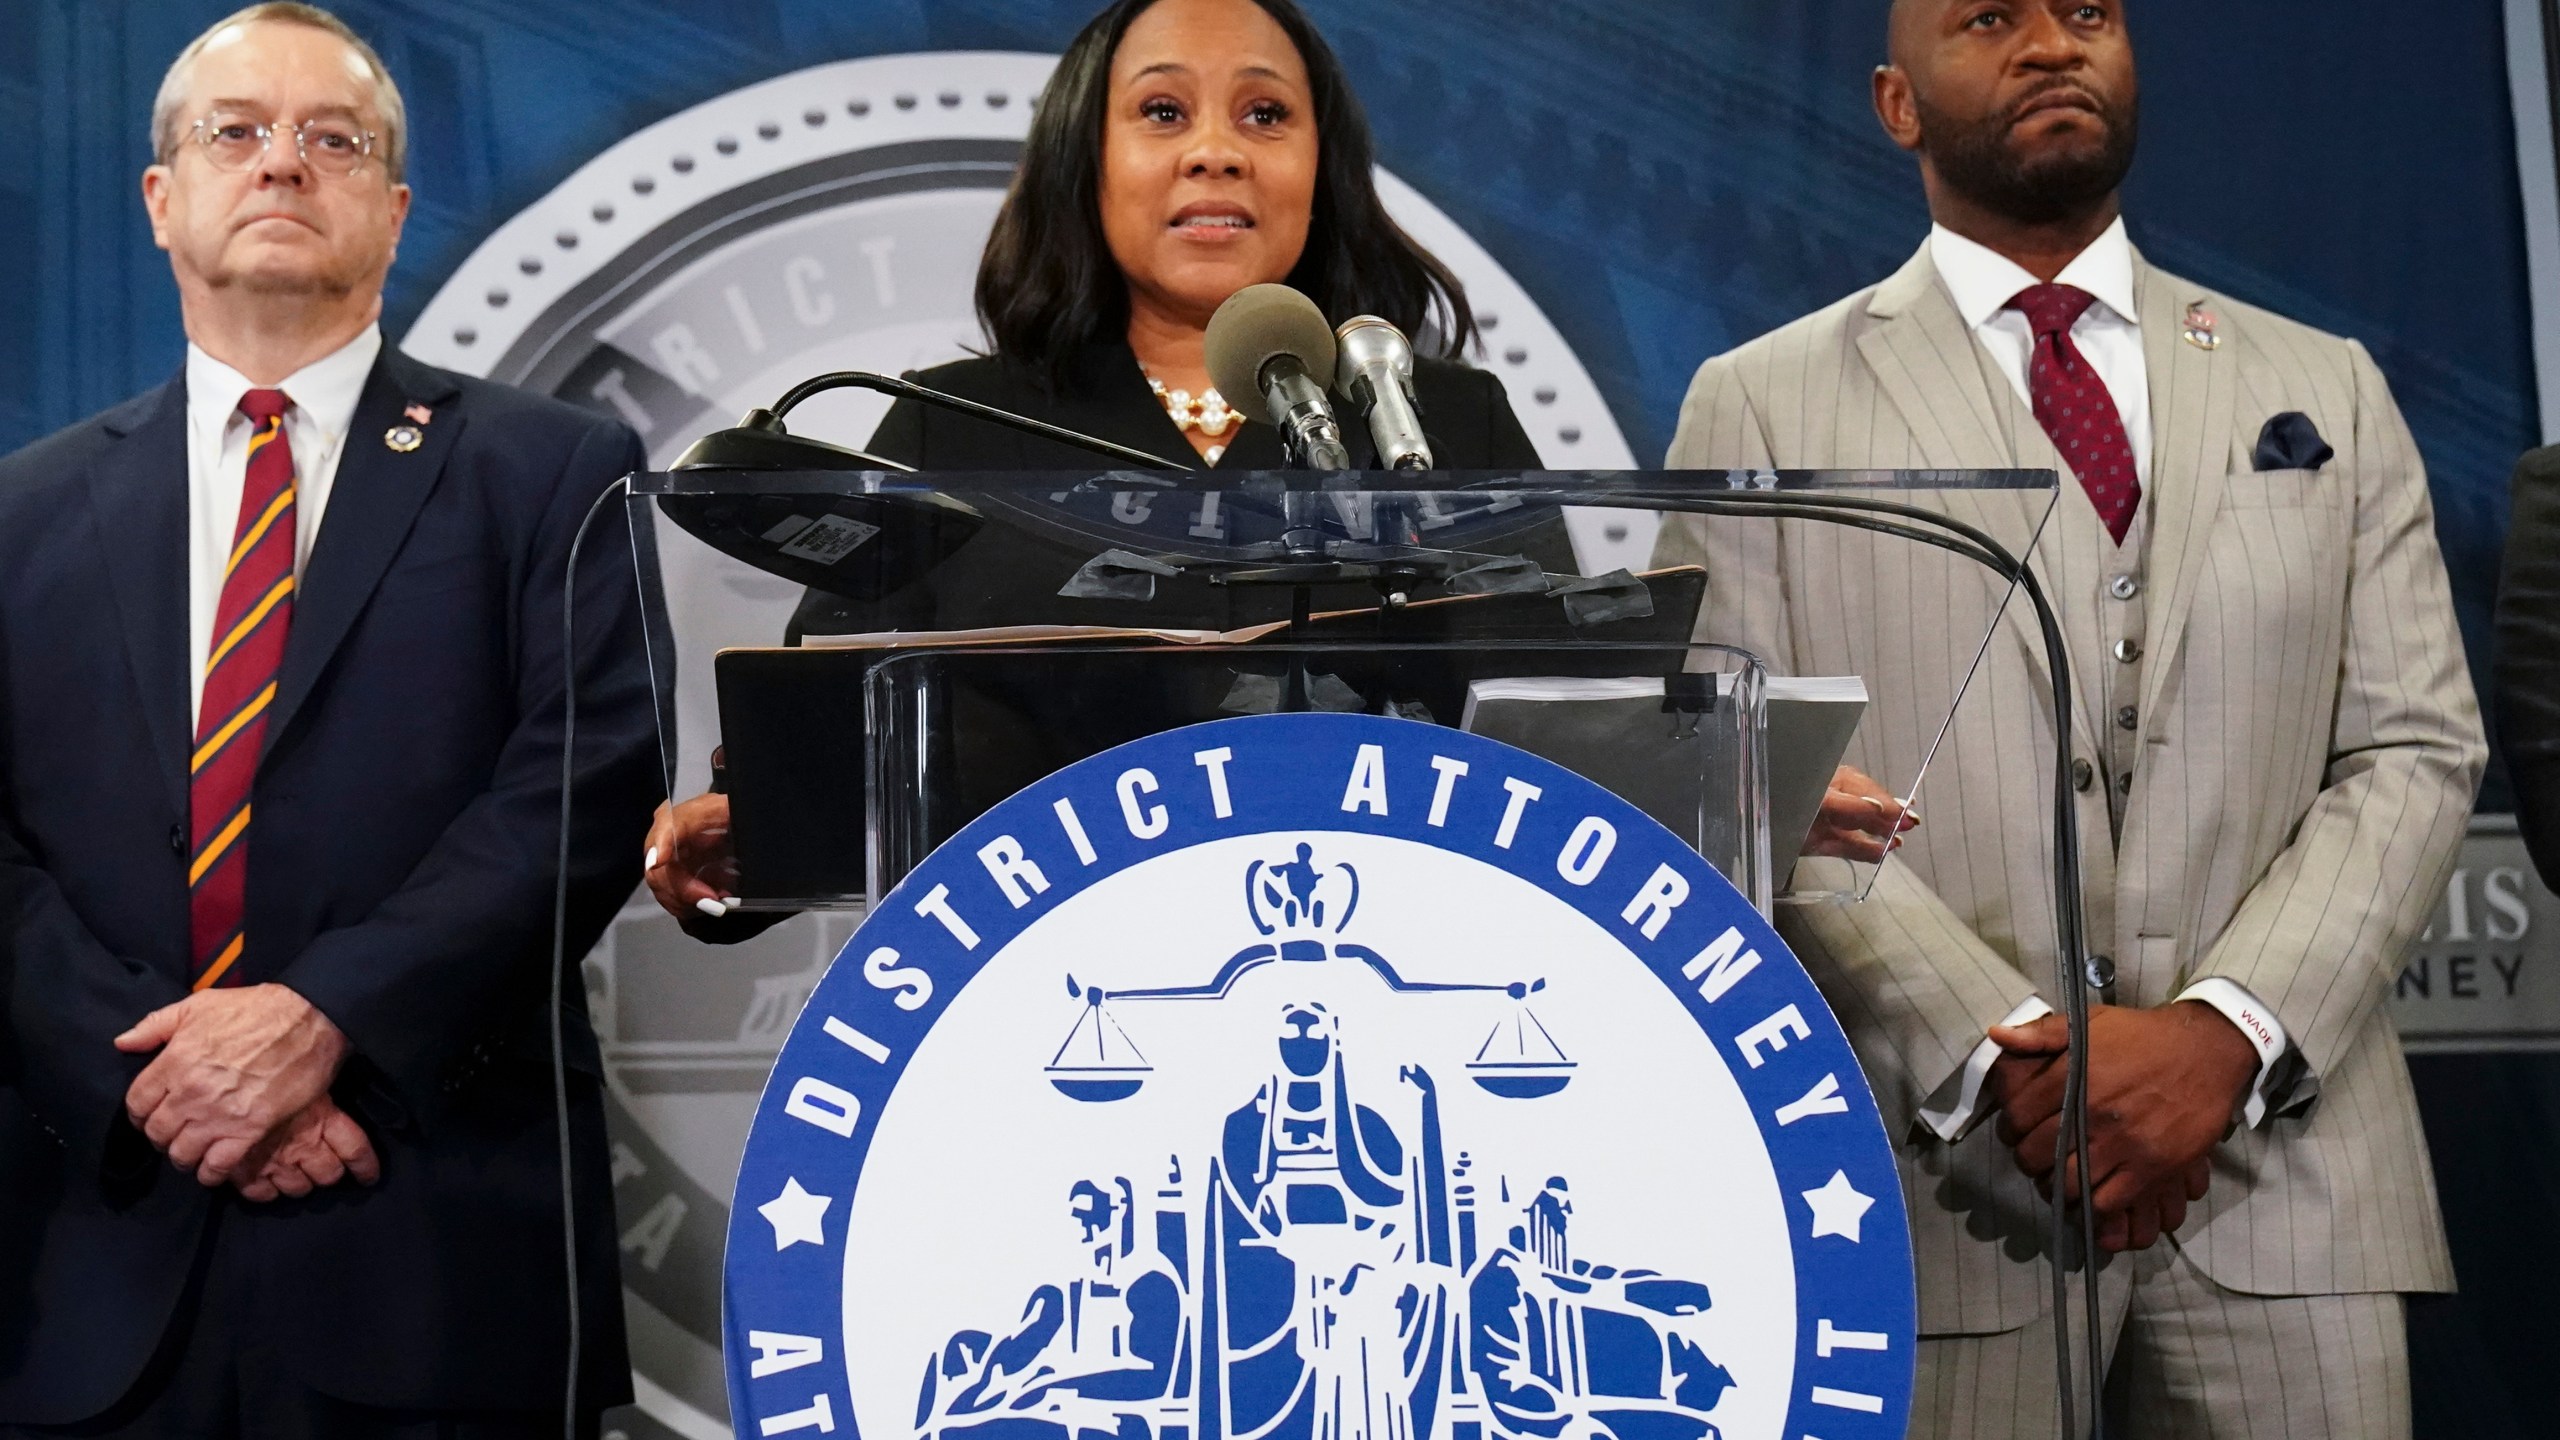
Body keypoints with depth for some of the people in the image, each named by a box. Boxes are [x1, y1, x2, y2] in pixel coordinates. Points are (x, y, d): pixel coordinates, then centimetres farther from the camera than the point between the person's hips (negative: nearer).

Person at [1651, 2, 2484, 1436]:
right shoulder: (1760, 408, 5)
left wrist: (2226, 1030, -10)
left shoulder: (2327, 392, 13)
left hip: (2279, 1158, 2)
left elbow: (2415, 752, 5)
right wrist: (2009, 1052, -14)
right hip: (1936, 1195, -2)